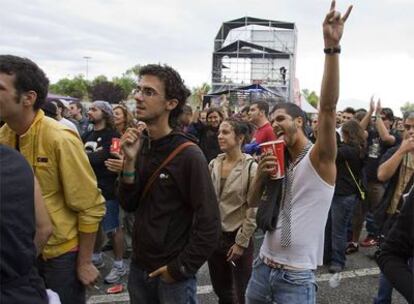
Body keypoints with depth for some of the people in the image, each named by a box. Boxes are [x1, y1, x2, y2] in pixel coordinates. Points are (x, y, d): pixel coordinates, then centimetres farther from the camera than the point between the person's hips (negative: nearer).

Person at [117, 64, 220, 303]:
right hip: (139, 267, 6)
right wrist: (130, 161, -13)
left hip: (173, 275, -5)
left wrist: (180, 268, -12)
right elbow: (129, 205, 0)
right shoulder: (141, 145, -1)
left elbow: (209, 224, -18)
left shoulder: (188, 155, -19)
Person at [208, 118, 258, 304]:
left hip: (237, 237, -4)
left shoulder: (251, 167, -14)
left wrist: (241, 242, -12)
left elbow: (253, 209, -13)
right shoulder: (214, 164, 1)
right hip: (215, 236, 5)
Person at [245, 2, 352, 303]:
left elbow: (328, 107, -26)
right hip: (263, 267, 6)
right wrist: (261, 175, -10)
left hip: (297, 278, -5)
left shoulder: (319, 158, -10)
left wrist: (332, 48, -32)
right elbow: (253, 203, 10)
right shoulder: (280, 161, 7)